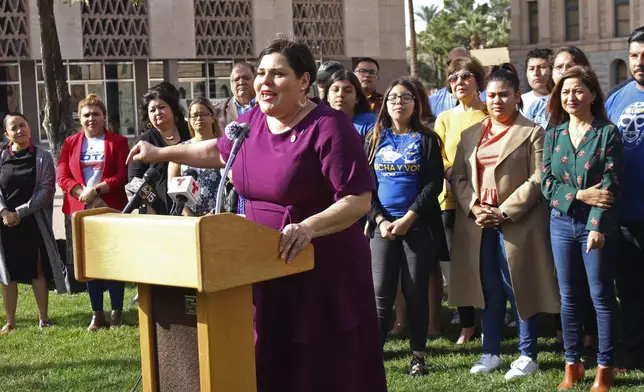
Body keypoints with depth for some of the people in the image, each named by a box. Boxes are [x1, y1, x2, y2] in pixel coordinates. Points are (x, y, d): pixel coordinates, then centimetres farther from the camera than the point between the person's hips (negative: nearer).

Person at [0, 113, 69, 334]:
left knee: (37, 271, 3)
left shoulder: (42, 157, 0)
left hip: (33, 222, -2)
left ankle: (44, 319, 13)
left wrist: (20, 211, -12)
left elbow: (46, 190, -6)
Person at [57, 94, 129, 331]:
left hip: (112, 209, -2)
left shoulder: (118, 142, 3)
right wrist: (85, 195, -13)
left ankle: (117, 311, 10)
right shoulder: (71, 143, 9)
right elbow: (62, 178, 2)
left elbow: (123, 176, -6)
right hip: (82, 211, 2)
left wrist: (96, 190, -17)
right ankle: (97, 313, 13)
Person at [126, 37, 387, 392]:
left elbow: (359, 200, -19)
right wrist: (159, 153, 29)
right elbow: (219, 150, 28)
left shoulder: (329, 128, -15)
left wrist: (310, 227, -34)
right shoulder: (251, 121, 7)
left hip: (324, 272, -7)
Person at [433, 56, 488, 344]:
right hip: (453, 200, 3)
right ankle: (466, 325, 17)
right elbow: (437, 159, 7)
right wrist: (454, 172, -13)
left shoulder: (491, 115, 3)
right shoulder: (444, 119, 13)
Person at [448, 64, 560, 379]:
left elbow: (537, 180, -8)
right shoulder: (470, 135, 15)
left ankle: (528, 356, 11)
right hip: (478, 225, 4)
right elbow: (457, 177, 10)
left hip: (517, 225, -4)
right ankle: (491, 352, 20)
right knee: (489, 291, 10)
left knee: (520, 290, 0)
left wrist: (504, 212, -15)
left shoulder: (532, 133, 0)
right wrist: (474, 207, -7)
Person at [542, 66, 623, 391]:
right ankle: (572, 365, 19)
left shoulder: (608, 133, -5)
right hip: (562, 224, 4)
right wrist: (579, 195, -14)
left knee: (601, 297, 1)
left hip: (596, 225, -4)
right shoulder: (553, 135, 8)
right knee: (569, 297, 9)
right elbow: (546, 182, 2)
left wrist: (597, 226, -20)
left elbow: (610, 185, -11)